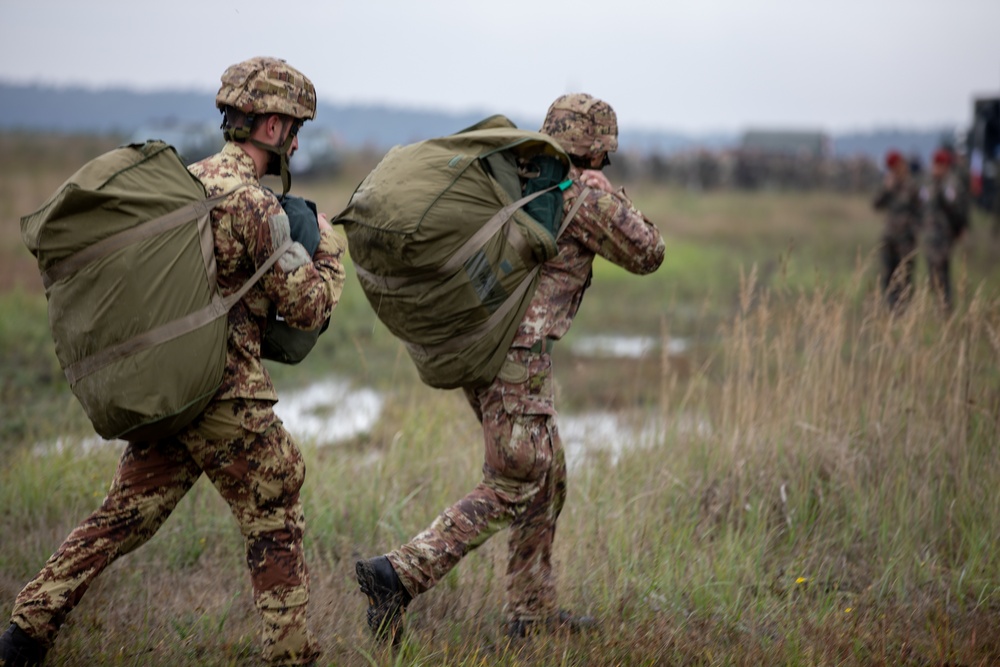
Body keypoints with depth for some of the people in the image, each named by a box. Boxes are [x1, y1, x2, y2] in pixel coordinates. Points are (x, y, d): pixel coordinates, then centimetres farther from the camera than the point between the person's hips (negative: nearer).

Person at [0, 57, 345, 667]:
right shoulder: (255, 204, -14)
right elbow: (306, 307, -10)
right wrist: (330, 253, 9)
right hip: (225, 394, -8)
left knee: (125, 515, 13)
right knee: (274, 523, 5)